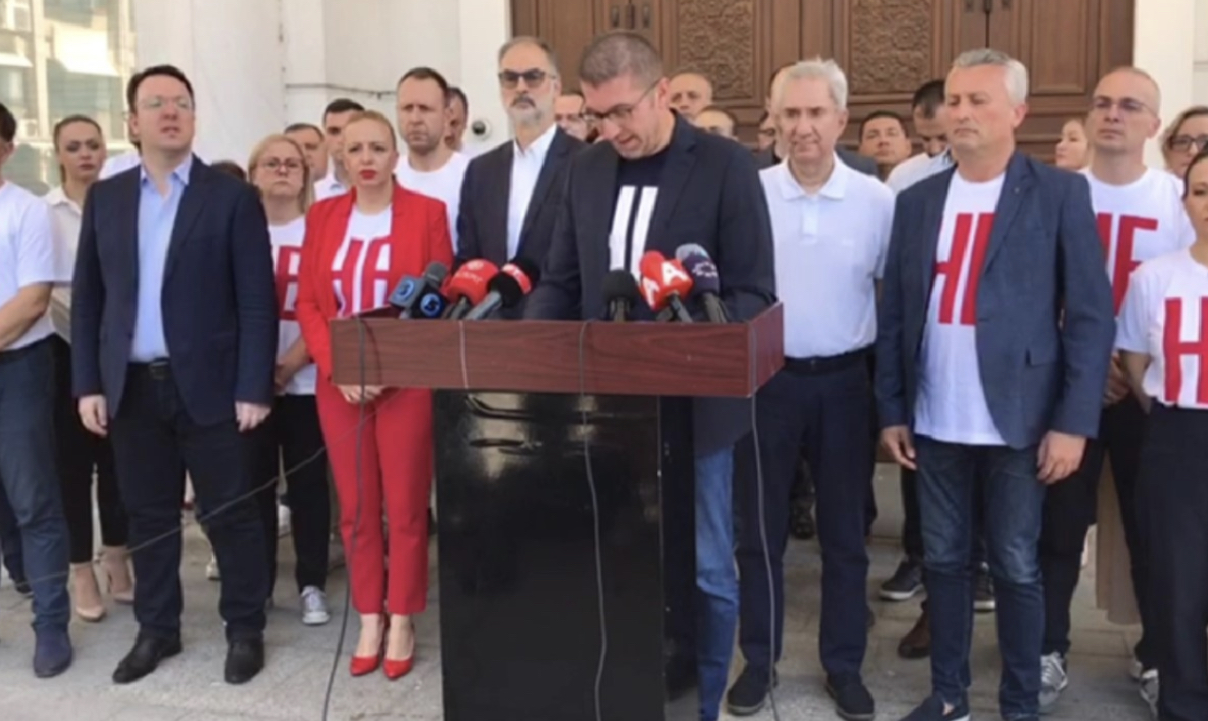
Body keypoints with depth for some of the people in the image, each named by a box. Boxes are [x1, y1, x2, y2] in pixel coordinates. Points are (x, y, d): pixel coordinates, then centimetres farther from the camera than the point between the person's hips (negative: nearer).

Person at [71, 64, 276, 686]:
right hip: (132, 387, 4)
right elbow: (86, 297, 10)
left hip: (208, 386, -3)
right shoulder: (105, 197, 9)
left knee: (229, 514, 5)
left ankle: (245, 629, 20)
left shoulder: (232, 196, -2)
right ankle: (157, 628, 28)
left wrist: (253, 388, -11)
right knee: (148, 516, 13)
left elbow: (258, 301, -6)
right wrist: (88, 384, 2)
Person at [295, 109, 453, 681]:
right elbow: (307, 302, 6)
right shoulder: (322, 216, 8)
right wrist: (337, 367, -9)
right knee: (355, 507, 9)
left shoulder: (427, 213, -2)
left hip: (406, 382, -3)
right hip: (338, 384, 3)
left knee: (406, 507, 3)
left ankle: (402, 622, 17)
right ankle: (369, 620, 22)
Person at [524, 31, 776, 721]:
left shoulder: (727, 166, -7)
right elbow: (562, 281, 12)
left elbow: (754, 293, -10)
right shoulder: (587, 169, 8)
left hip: (692, 400, -4)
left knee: (704, 569, 6)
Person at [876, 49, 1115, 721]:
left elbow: (1092, 315, -6)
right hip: (935, 423, 4)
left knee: (1017, 567, 7)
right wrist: (892, 410, 3)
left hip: (1018, 421, -3)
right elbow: (894, 313, 7)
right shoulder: (918, 200, 8)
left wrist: (1074, 421, -12)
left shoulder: (1060, 193, -3)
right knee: (945, 560, 13)